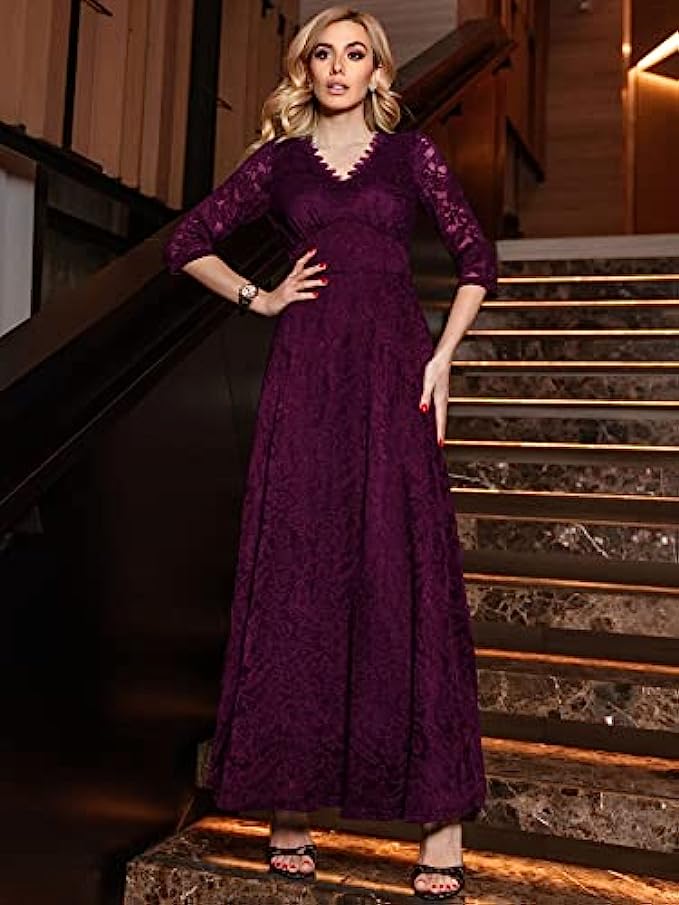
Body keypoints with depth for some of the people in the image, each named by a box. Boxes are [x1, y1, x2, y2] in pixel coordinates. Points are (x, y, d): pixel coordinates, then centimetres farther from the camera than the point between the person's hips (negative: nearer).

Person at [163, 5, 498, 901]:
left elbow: (477, 259, 11)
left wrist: (441, 359, 0)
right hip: (306, 378, 1)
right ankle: (292, 802, 10)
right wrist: (260, 298, 7)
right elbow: (188, 243, 19)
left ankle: (441, 808, 2)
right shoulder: (277, 161, 13)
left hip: (392, 374, -1)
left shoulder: (411, 153, 11)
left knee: (408, 573, -5)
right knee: (297, 574, 0)